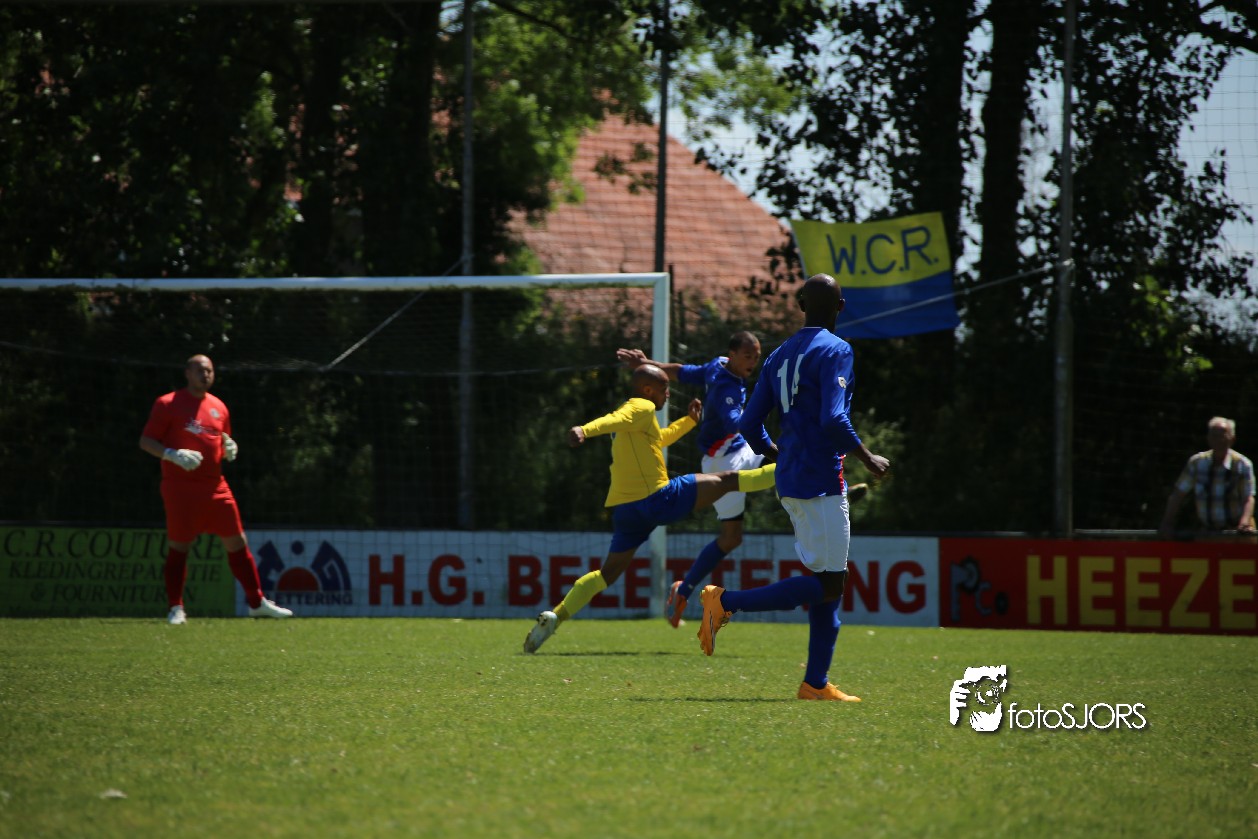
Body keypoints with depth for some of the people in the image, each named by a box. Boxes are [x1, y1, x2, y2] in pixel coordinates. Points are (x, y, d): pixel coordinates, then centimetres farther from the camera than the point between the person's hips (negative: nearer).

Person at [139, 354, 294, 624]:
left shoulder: (218, 407, 14)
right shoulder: (168, 404, -2)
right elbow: (145, 441, -4)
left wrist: (230, 449, 2)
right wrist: (173, 455, -19)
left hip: (215, 487, 5)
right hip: (180, 487, -5)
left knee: (237, 543, 5)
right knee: (179, 546, -3)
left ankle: (257, 602, 11)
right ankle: (176, 608, 5)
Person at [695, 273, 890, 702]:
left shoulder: (779, 356, 13)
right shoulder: (835, 351, -11)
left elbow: (750, 425, 13)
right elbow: (834, 420, -22)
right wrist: (868, 459, -8)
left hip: (790, 484, 9)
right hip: (820, 483, -9)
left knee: (827, 582, 12)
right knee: (827, 584, -7)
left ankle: (816, 683, 9)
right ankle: (726, 603, -13)